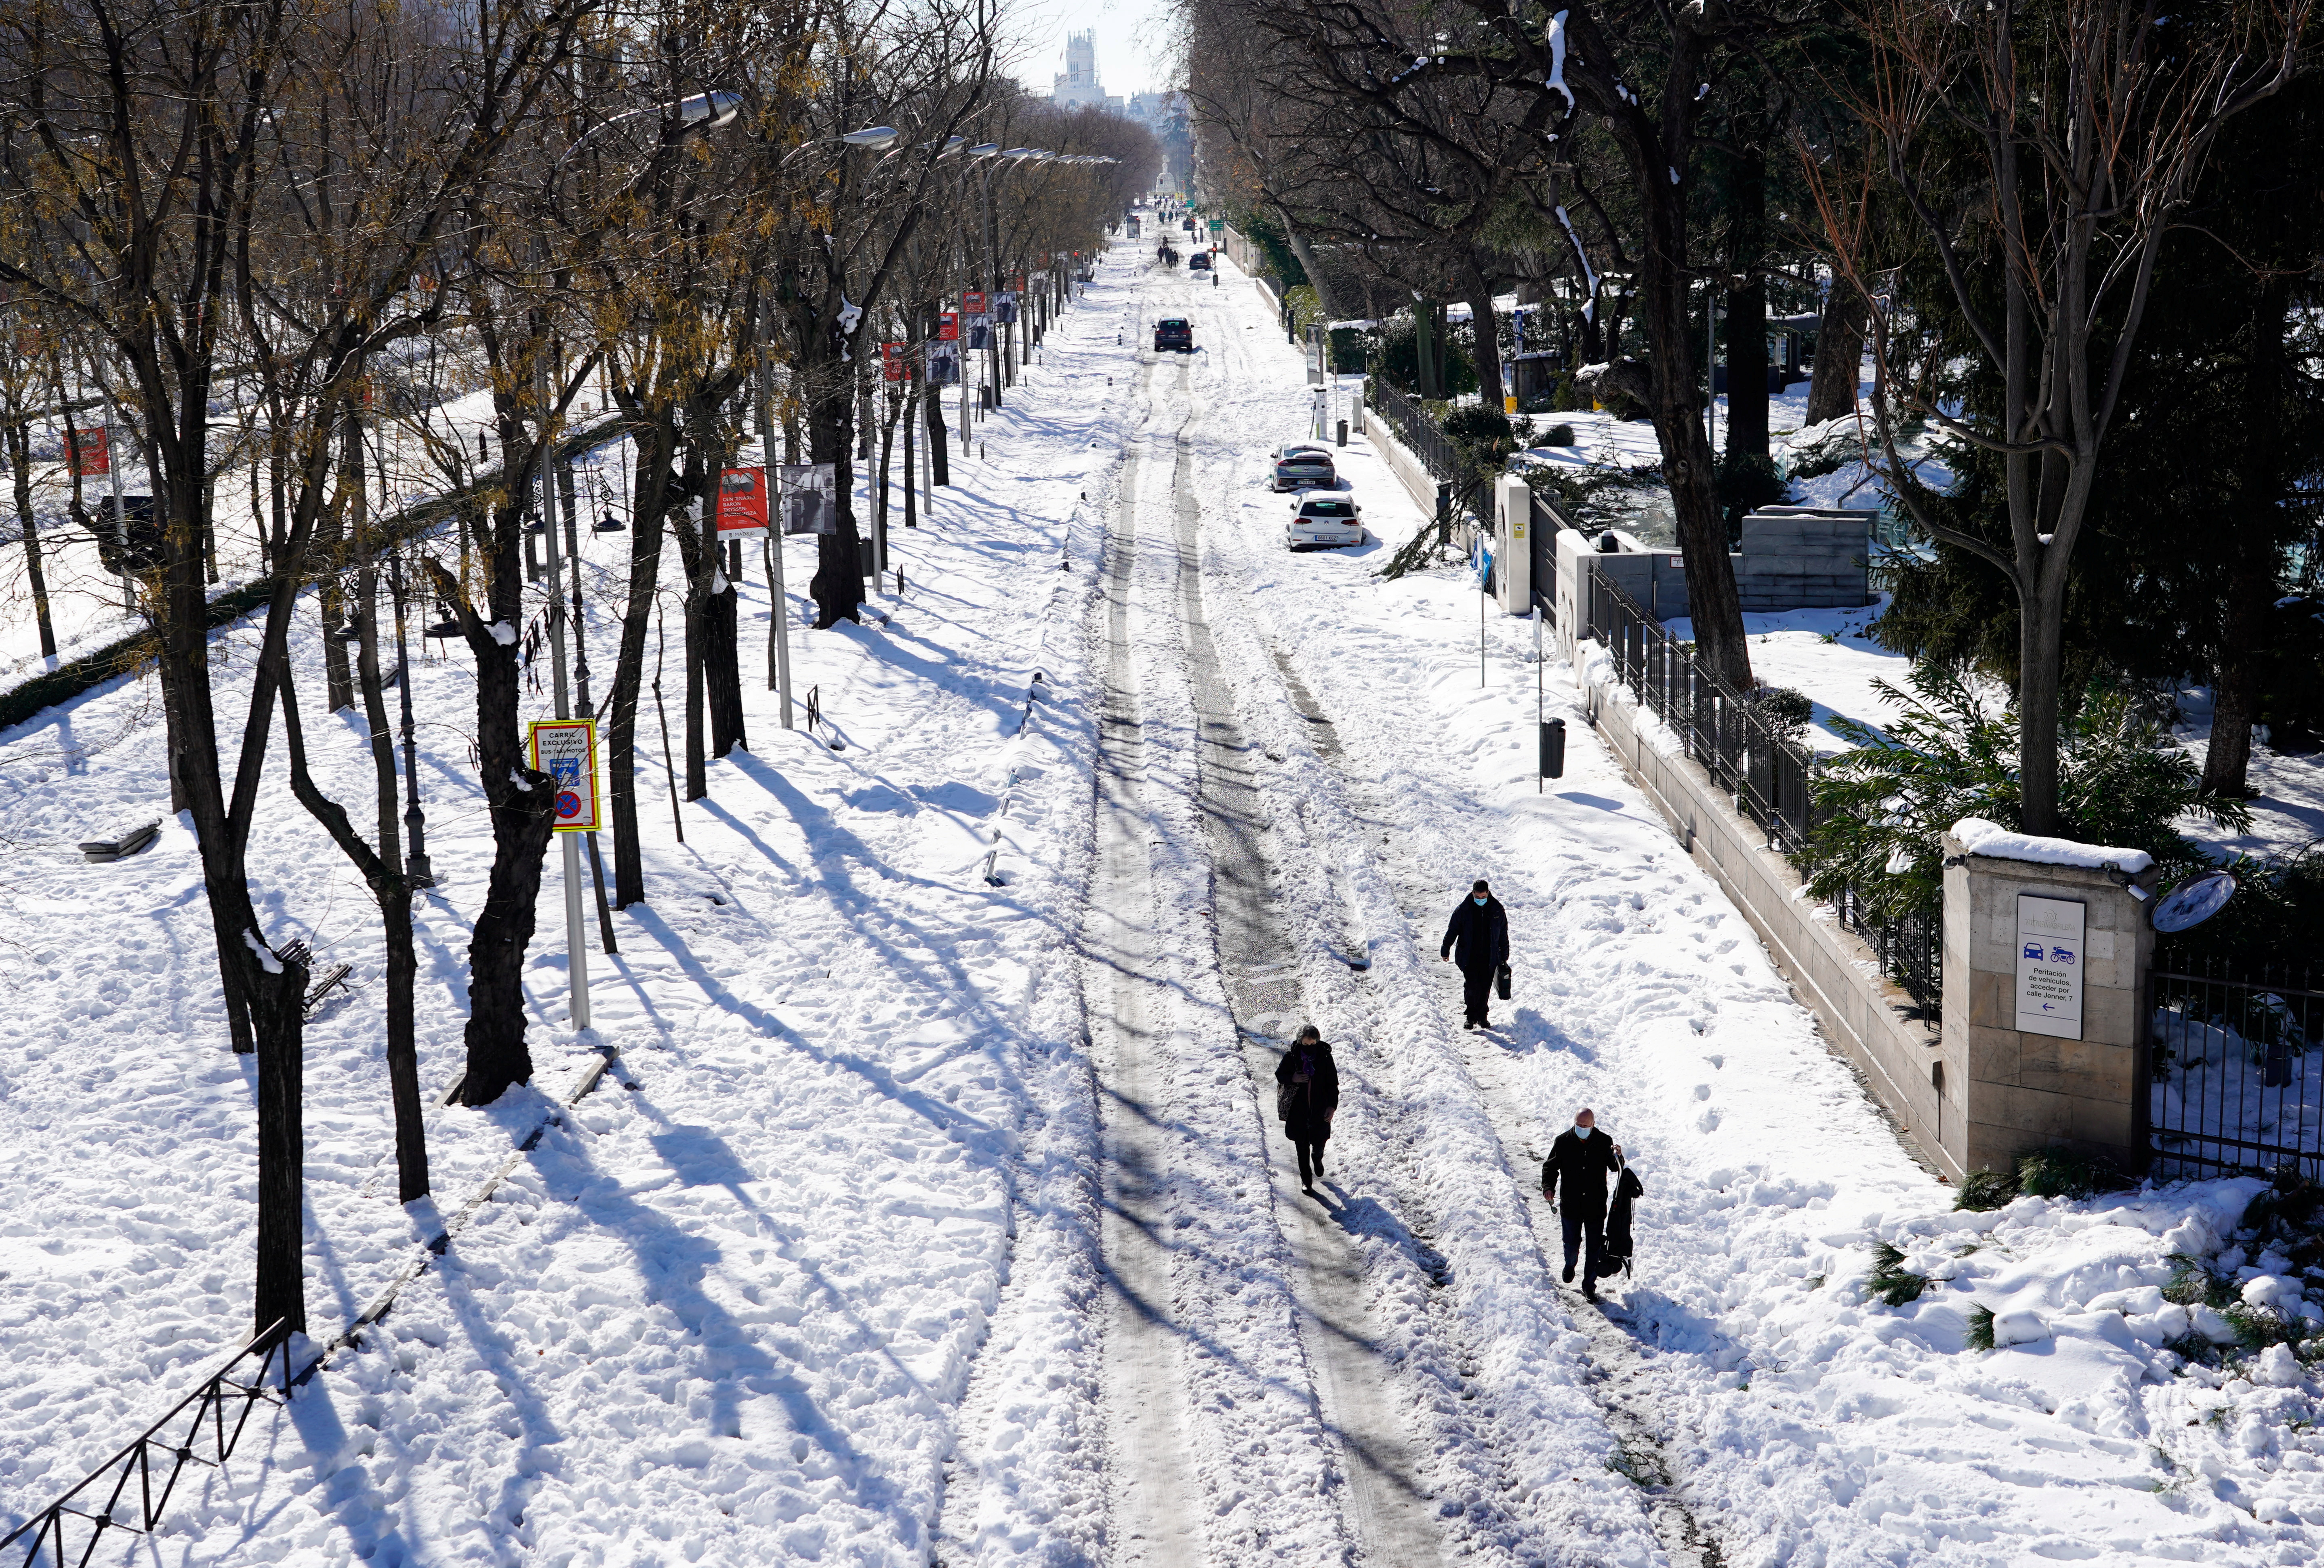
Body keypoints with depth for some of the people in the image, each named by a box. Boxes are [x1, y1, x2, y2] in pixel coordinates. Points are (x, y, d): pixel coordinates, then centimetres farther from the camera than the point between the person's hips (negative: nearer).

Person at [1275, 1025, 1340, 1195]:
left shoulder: (1325, 1057, -9)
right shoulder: (1291, 1057, -11)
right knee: (1302, 1147, 6)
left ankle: (1317, 1158, 49)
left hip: (1320, 1109, 1)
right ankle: (1306, 1180, 21)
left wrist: (1332, 1106, -6)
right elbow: (1280, 1075, 2)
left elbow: (1333, 1083, -1)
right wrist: (1293, 1079, -19)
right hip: (1298, 1111, -1)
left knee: (1319, 1141, 13)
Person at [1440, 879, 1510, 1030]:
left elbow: (1503, 934, 12)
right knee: (1472, 986, -9)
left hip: (1490, 957, 2)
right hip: (1469, 956, -2)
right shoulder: (1463, 909, -3)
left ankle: (1482, 1016, 18)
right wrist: (1446, 949, 3)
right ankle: (1471, 1017, 1)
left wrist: (1504, 957, 15)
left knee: (1485, 987, 3)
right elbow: (1452, 930, 6)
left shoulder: (1497, 909, 2)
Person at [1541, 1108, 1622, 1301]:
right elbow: (1551, 1166, 2)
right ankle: (1570, 1265, 45)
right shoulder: (1563, 1142, -5)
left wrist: (1617, 1157, -22)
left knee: (1594, 1248, 5)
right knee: (1572, 1244, 11)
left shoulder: (1604, 1142, -5)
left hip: (1596, 1206, 0)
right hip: (1571, 1206, 0)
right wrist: (1548, 1187, -14)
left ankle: (1589, 1286, 19)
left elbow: (1616, 1168, 1)